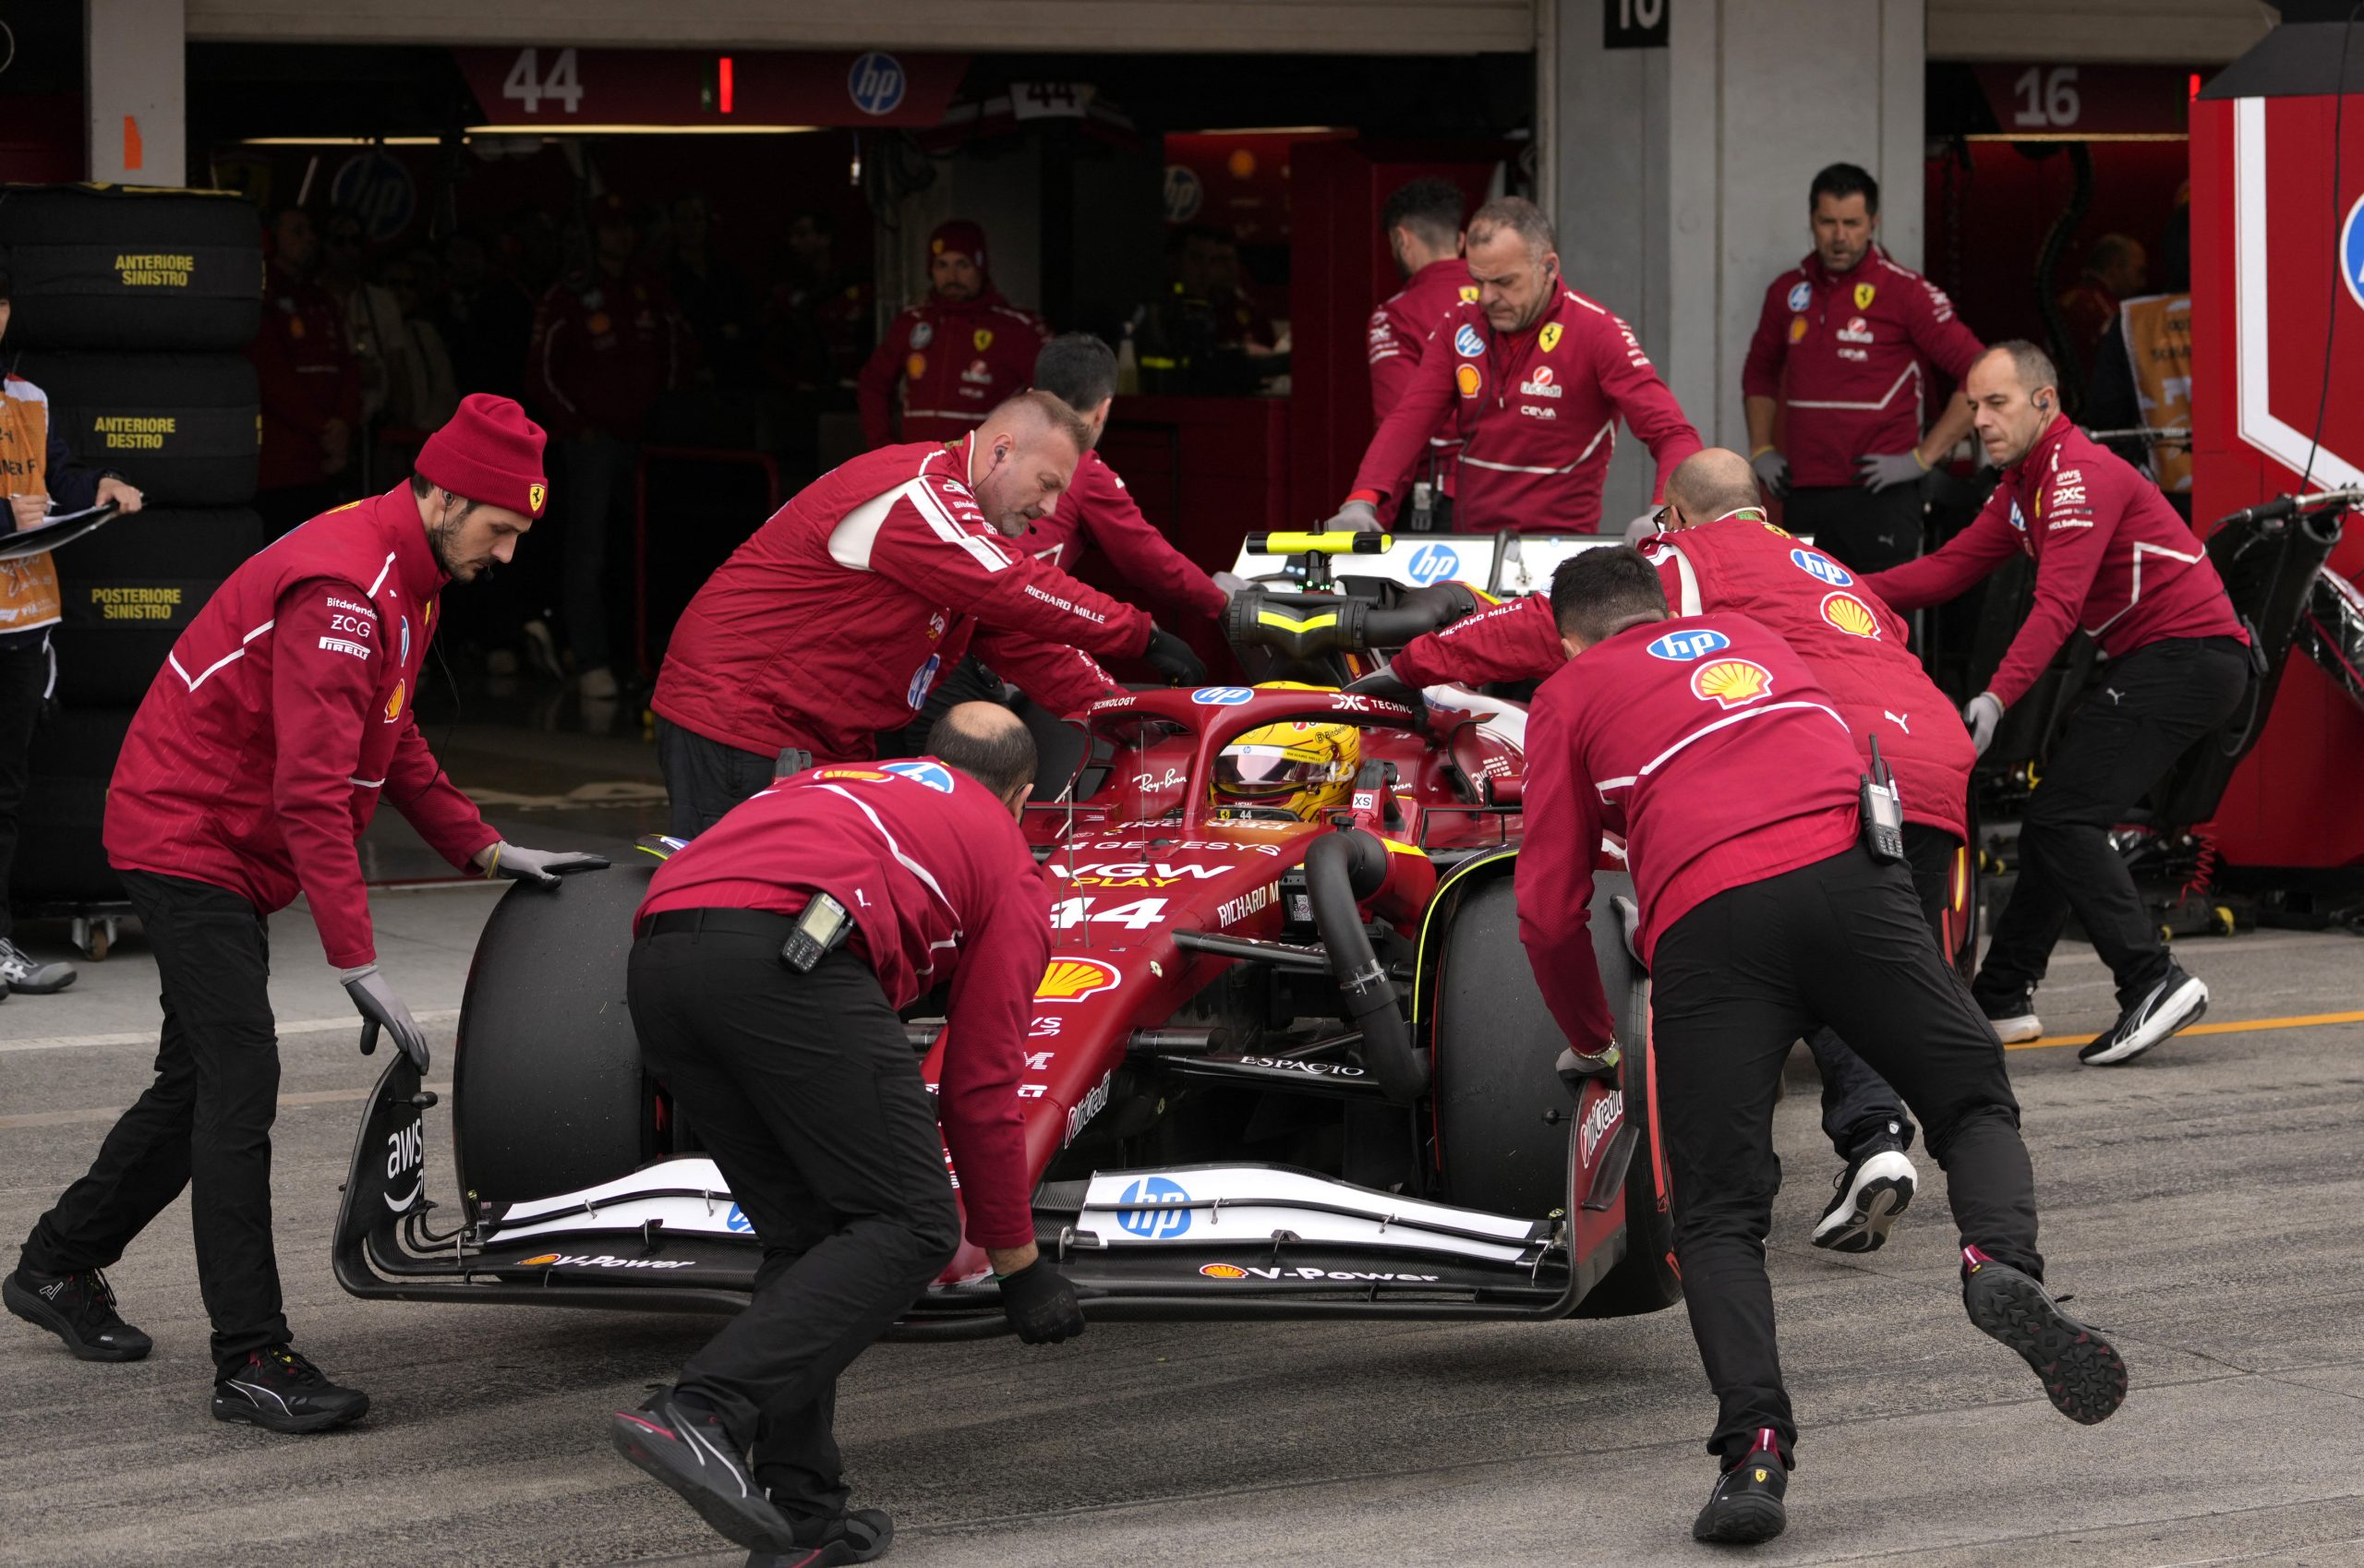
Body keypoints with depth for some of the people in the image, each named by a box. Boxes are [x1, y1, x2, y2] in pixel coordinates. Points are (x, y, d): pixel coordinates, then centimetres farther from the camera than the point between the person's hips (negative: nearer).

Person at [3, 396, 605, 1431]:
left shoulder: (405, 578, 8)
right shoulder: (341, 591, -25)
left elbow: (391, 742, 20)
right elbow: (312, 793, -30)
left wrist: (485, 851, 11)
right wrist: (357, 963, -32)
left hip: (224, 849, 11)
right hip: (185, 837, -11)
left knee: (202, 1079, 17)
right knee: (240, 1082, -15)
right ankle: (251, 1359, -17)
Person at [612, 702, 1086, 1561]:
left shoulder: (837, 782, 40)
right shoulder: (1010, 866, 24)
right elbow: (982, 1088, 23)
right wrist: (1018, 1262, 32)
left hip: (658, 958, 6)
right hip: (788, 958, -6)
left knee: (805, 1236, 18)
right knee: (911, 1225, 0)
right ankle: (700, 1415, -18)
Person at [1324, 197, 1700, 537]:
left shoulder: (1597, 332, -5)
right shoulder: (1460, 326, 10)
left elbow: (1673, 435, -10)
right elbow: (1410, 421, 4)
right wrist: (1362, 502, -14)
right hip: (1470, 543, 4)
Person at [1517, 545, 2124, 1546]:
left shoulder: (1569, 695, 22)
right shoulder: (1748, 637, 33)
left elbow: (1550, 910, 19)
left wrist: (1588, 1045, 34)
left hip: (1703, 921, -2)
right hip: (1849, 873, 2)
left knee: (1717, 1217, 2)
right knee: (1975, 1104, 15)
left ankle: (1754, 1446, -20)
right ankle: (2003, 1260, -17)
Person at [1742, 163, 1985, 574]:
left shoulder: (1905, 292, -6)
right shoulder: (1788, 291, 12)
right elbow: (1760, 371, 30)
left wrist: (1922, 458, -11)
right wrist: (1761, 450, 16)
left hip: (1877, 498, -6)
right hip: (1803, 494, 6)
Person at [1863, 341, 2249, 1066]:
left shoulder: (2080, 476, -16)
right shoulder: (2024, 484, 16)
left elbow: (2058, 604, -27)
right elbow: (1948, 570, 13)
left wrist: (1997, 697, -37)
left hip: (2189, 655, -10)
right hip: (2150, 659, 10)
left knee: (2061, 818, -17)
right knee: (2059, 817, 12)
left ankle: (2153, 983, -22)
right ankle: (2002, 998, 18)